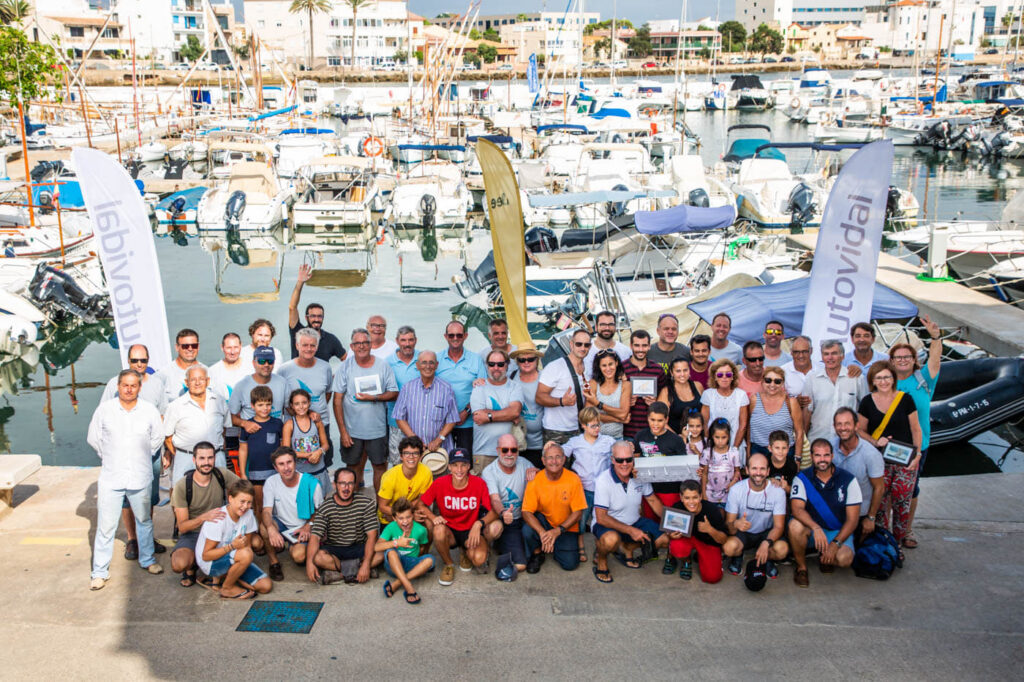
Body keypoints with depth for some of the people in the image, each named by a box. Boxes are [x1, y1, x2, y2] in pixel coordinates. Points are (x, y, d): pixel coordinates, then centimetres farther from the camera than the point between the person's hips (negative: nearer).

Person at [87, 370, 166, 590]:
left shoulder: (149, 411, 0)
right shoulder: (104, 410, -2)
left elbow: (158, 438, 14)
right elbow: (93, 438, 9)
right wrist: (109, 457, 11)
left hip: (141, 477, 1)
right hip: (111, 478, -1)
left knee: (144, 521, 15)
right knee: (105, 526, 0)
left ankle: (147, 560, 33)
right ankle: (100, 572, 11)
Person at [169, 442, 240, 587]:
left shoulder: (221, 474, -6)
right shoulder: (182, 486, -13)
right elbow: (182, 526, -13)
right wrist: (204, 517, -32)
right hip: (192, 534, -2)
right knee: (178, 564, -35)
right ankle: (191, 565, 7)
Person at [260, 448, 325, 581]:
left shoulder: (311, 483, -16)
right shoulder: (271, 483, -12)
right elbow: (267, 512, -19)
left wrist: (308, 526, -19)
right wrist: (271, 528, -41)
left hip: (302, 530, -1)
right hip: (281, 525, 2)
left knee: (299, 556, -30)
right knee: (264, 526, -32)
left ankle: (290, 547, 10)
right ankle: (273, 562, -7)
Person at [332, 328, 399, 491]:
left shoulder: (383, 366, 1)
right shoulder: (345, 367, -3)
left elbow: (394, 393, 2)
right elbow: (337, 401, -5)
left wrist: (373, 398, -16)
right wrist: (342, 431, -9)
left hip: (377, 428, 1)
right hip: (351, 430, -1)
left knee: (380, 467, 7)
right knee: (352, 467, 9)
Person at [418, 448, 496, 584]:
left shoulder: (479, 483, -13)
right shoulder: (440, 483, -11)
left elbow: (493, 512, -11)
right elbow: (421, 504, -2)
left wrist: (479, 523, -30)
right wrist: (433, 517, -23)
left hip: (471, 531, 0)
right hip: (449, 530, 1)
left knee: (479, 559, -29)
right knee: (439, 530, -35)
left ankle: (466, 553, 12)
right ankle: (448, 565, -4)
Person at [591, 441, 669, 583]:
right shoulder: (604, 481, -23)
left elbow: (653, 501, 7)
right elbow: (601, 518, -24)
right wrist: (630, 531, -29)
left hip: (635, 522, 6)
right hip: (608, 524, -6)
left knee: (666, 539, -5)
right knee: (611, 539, -39)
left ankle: (626, 548, 18)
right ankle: (601, 559, -2)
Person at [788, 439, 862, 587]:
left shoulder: (848, 480, -7)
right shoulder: (802, 478, -7)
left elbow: (852, 519, -9)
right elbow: (797, 509, -21)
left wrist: (835, 543, -21)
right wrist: (816, 528, -40)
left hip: (838, 532, 0)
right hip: (811, 530, 0)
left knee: (844, 558, -30)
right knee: (795, 525, -34)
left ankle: (824, 558, 10)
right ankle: (801, 567, -8)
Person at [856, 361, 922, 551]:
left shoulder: (905, 399, 2)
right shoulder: (867, 402, 3)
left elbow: (916, 429, 8)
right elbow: (860, 430, 9)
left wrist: (917, 454, -1)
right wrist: (875, 442, -9)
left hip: (905, 462, 0)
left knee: (902, 505, -1)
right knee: (879, 505, -4)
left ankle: (897, 544, 15)